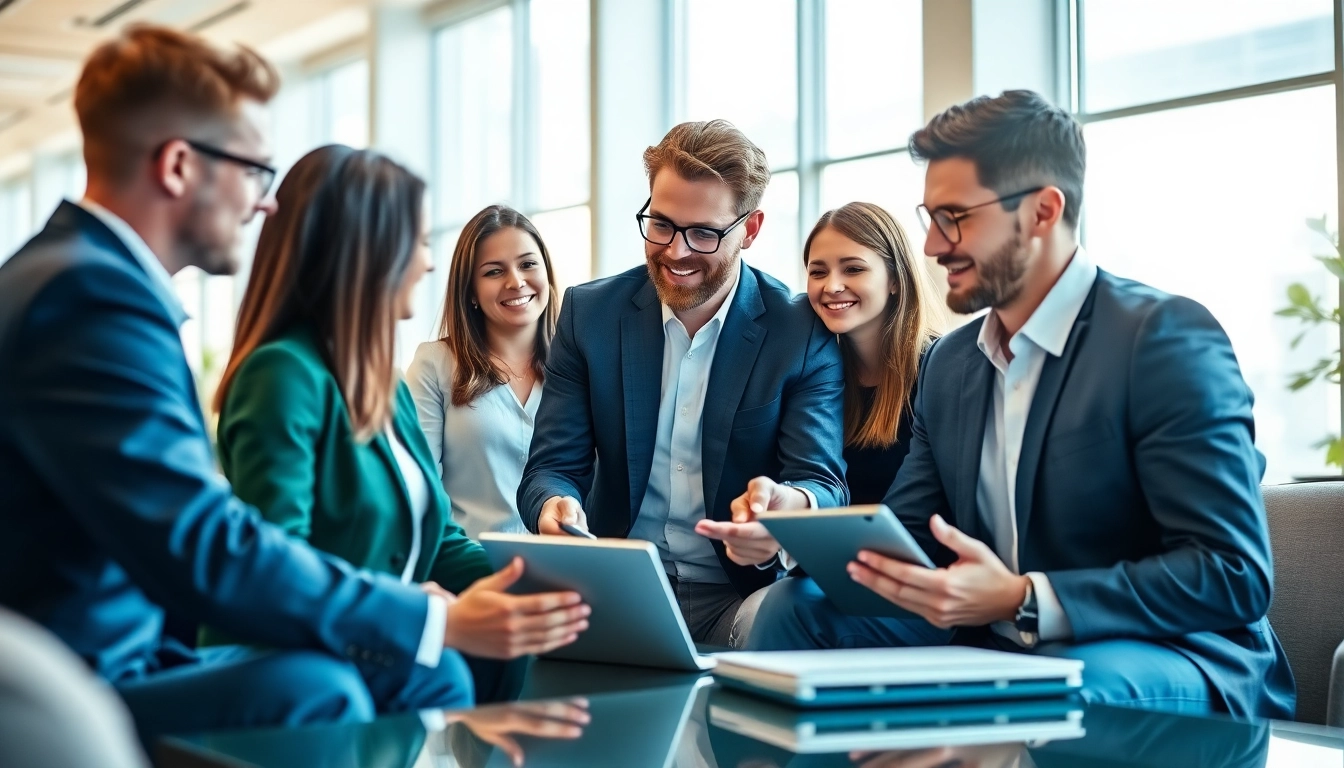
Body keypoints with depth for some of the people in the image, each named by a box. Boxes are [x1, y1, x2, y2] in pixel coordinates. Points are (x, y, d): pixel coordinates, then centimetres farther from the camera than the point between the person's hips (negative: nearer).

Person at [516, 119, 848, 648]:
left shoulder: (804, 334, -2)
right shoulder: (589, 312, 4)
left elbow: (823, 484, -9)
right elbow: (553, 467, 2)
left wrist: (793, 507, -36)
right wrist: (555, 505, -25)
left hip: (738, 597, -1)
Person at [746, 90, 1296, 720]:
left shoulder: (1165, 337, -13)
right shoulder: (950, 361, 11)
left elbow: (1235, 575, -19)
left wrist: (1020, 601, -28)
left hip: (1170, 659, -6)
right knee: (801, 605, -8)